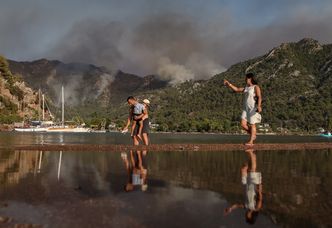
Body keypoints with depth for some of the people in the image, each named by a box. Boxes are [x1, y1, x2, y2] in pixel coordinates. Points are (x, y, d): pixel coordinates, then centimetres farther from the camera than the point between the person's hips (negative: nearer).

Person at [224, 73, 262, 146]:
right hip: (246, 108, 8)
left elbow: (259, 97, -19)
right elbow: (236, 89, 19)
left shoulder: (256, 87, -8)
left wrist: (259, 106, -32)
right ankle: (253, 136, 17)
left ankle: (251, 141, 1)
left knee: (252, 125, -4)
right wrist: (229, 84, 11)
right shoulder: (246, 88, 16)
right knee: (243, 124, -1)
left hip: (254, 109, -8)